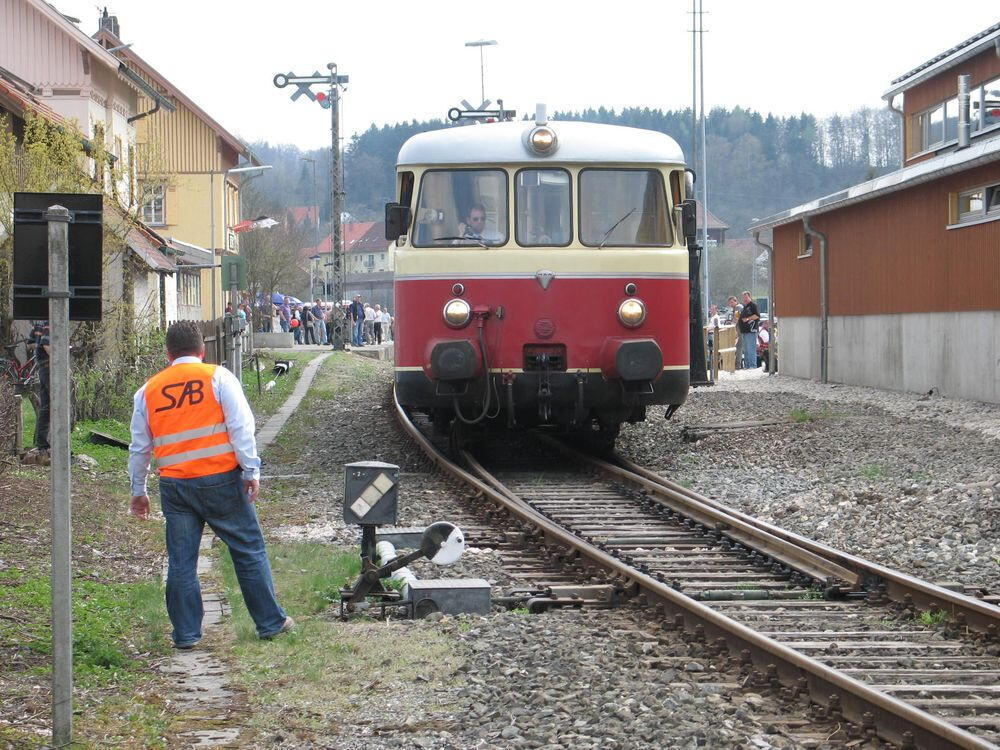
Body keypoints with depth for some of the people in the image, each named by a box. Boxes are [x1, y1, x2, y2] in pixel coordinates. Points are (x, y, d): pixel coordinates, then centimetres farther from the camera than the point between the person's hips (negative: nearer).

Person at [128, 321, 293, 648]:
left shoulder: (148, 390, 10)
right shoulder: (217, 377, 0)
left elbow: (139, 446, 15)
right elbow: (240, 426, -8)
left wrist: (138, 491, 23)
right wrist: (251, 470, -7)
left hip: (175, 486, 3)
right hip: (221, 480, -2)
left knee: (181, 562, 9)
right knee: (249, 551, 8)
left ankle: (185, 633, 12)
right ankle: (271, 622, 13)